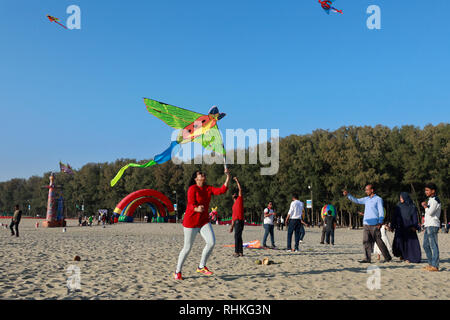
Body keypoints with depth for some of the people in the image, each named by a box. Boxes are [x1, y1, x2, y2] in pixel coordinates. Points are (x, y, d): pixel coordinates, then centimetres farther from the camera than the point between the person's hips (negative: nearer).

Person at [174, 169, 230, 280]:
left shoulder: (208, 188, 6)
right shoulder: (192, 189, -12)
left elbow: (221, 190, -7)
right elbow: (191, 204, -23)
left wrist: (228, 177, -14)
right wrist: (197, 209, -44)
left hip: (204, 221, 5)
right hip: (191, 221, -5)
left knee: (211, 242, -13)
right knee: (187, 248, 0)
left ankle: (201, 267, 5)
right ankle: (177, 272, 19)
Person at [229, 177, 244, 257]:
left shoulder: (240, 200, 6)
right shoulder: (234, 205, 24)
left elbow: (240, 189, -1)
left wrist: (237, 181, 4)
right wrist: (232, 226, 21)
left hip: (239, 220, -8)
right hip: (236, 221, 8)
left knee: (237, 236, -13)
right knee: (238, 237, 7)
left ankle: (237, 252, -15)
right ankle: (240, 252, 10)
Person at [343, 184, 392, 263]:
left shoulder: (378, 199, -3)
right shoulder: (366, 199, 16)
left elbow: (381, 212, -8)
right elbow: (356, 201, 17)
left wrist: (380, 222, -17)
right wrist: (348, 195, 6)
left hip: (374, 225, -6)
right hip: (366, 224, 6)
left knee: (379, 241, -1)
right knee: (366, 241, 0)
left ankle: (387, 257, 11)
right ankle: (368, 259, 3)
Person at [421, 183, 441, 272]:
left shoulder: (435, 200, -10)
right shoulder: (430, 200, 21)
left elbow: (430, 212, -18)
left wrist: (425, 206, -4)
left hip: (433, 225, -10)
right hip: (428, 225, 10)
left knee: (433, 246, -9)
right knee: (426, 245, 12)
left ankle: (435, 266, -8)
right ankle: (431, 264, 18)